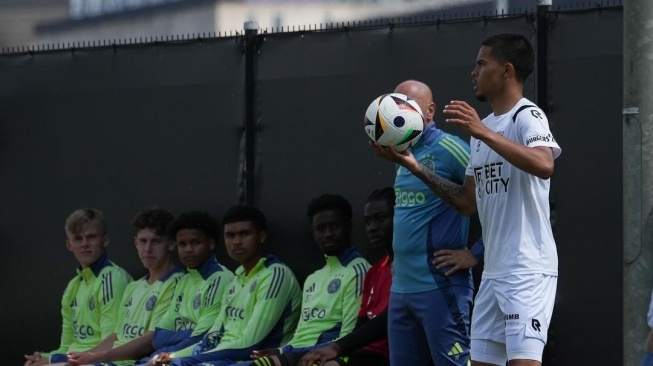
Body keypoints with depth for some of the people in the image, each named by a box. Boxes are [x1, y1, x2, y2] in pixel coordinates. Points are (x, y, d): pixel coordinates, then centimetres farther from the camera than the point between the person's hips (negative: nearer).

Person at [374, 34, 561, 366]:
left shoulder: (528, 116, -8)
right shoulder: (483, 129, 18)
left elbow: (543, 165, -30)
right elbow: (468, 202, 21)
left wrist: (483, 132, -33)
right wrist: (415, 167, 15)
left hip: (529, 272, -9)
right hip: (493, 273, 9)